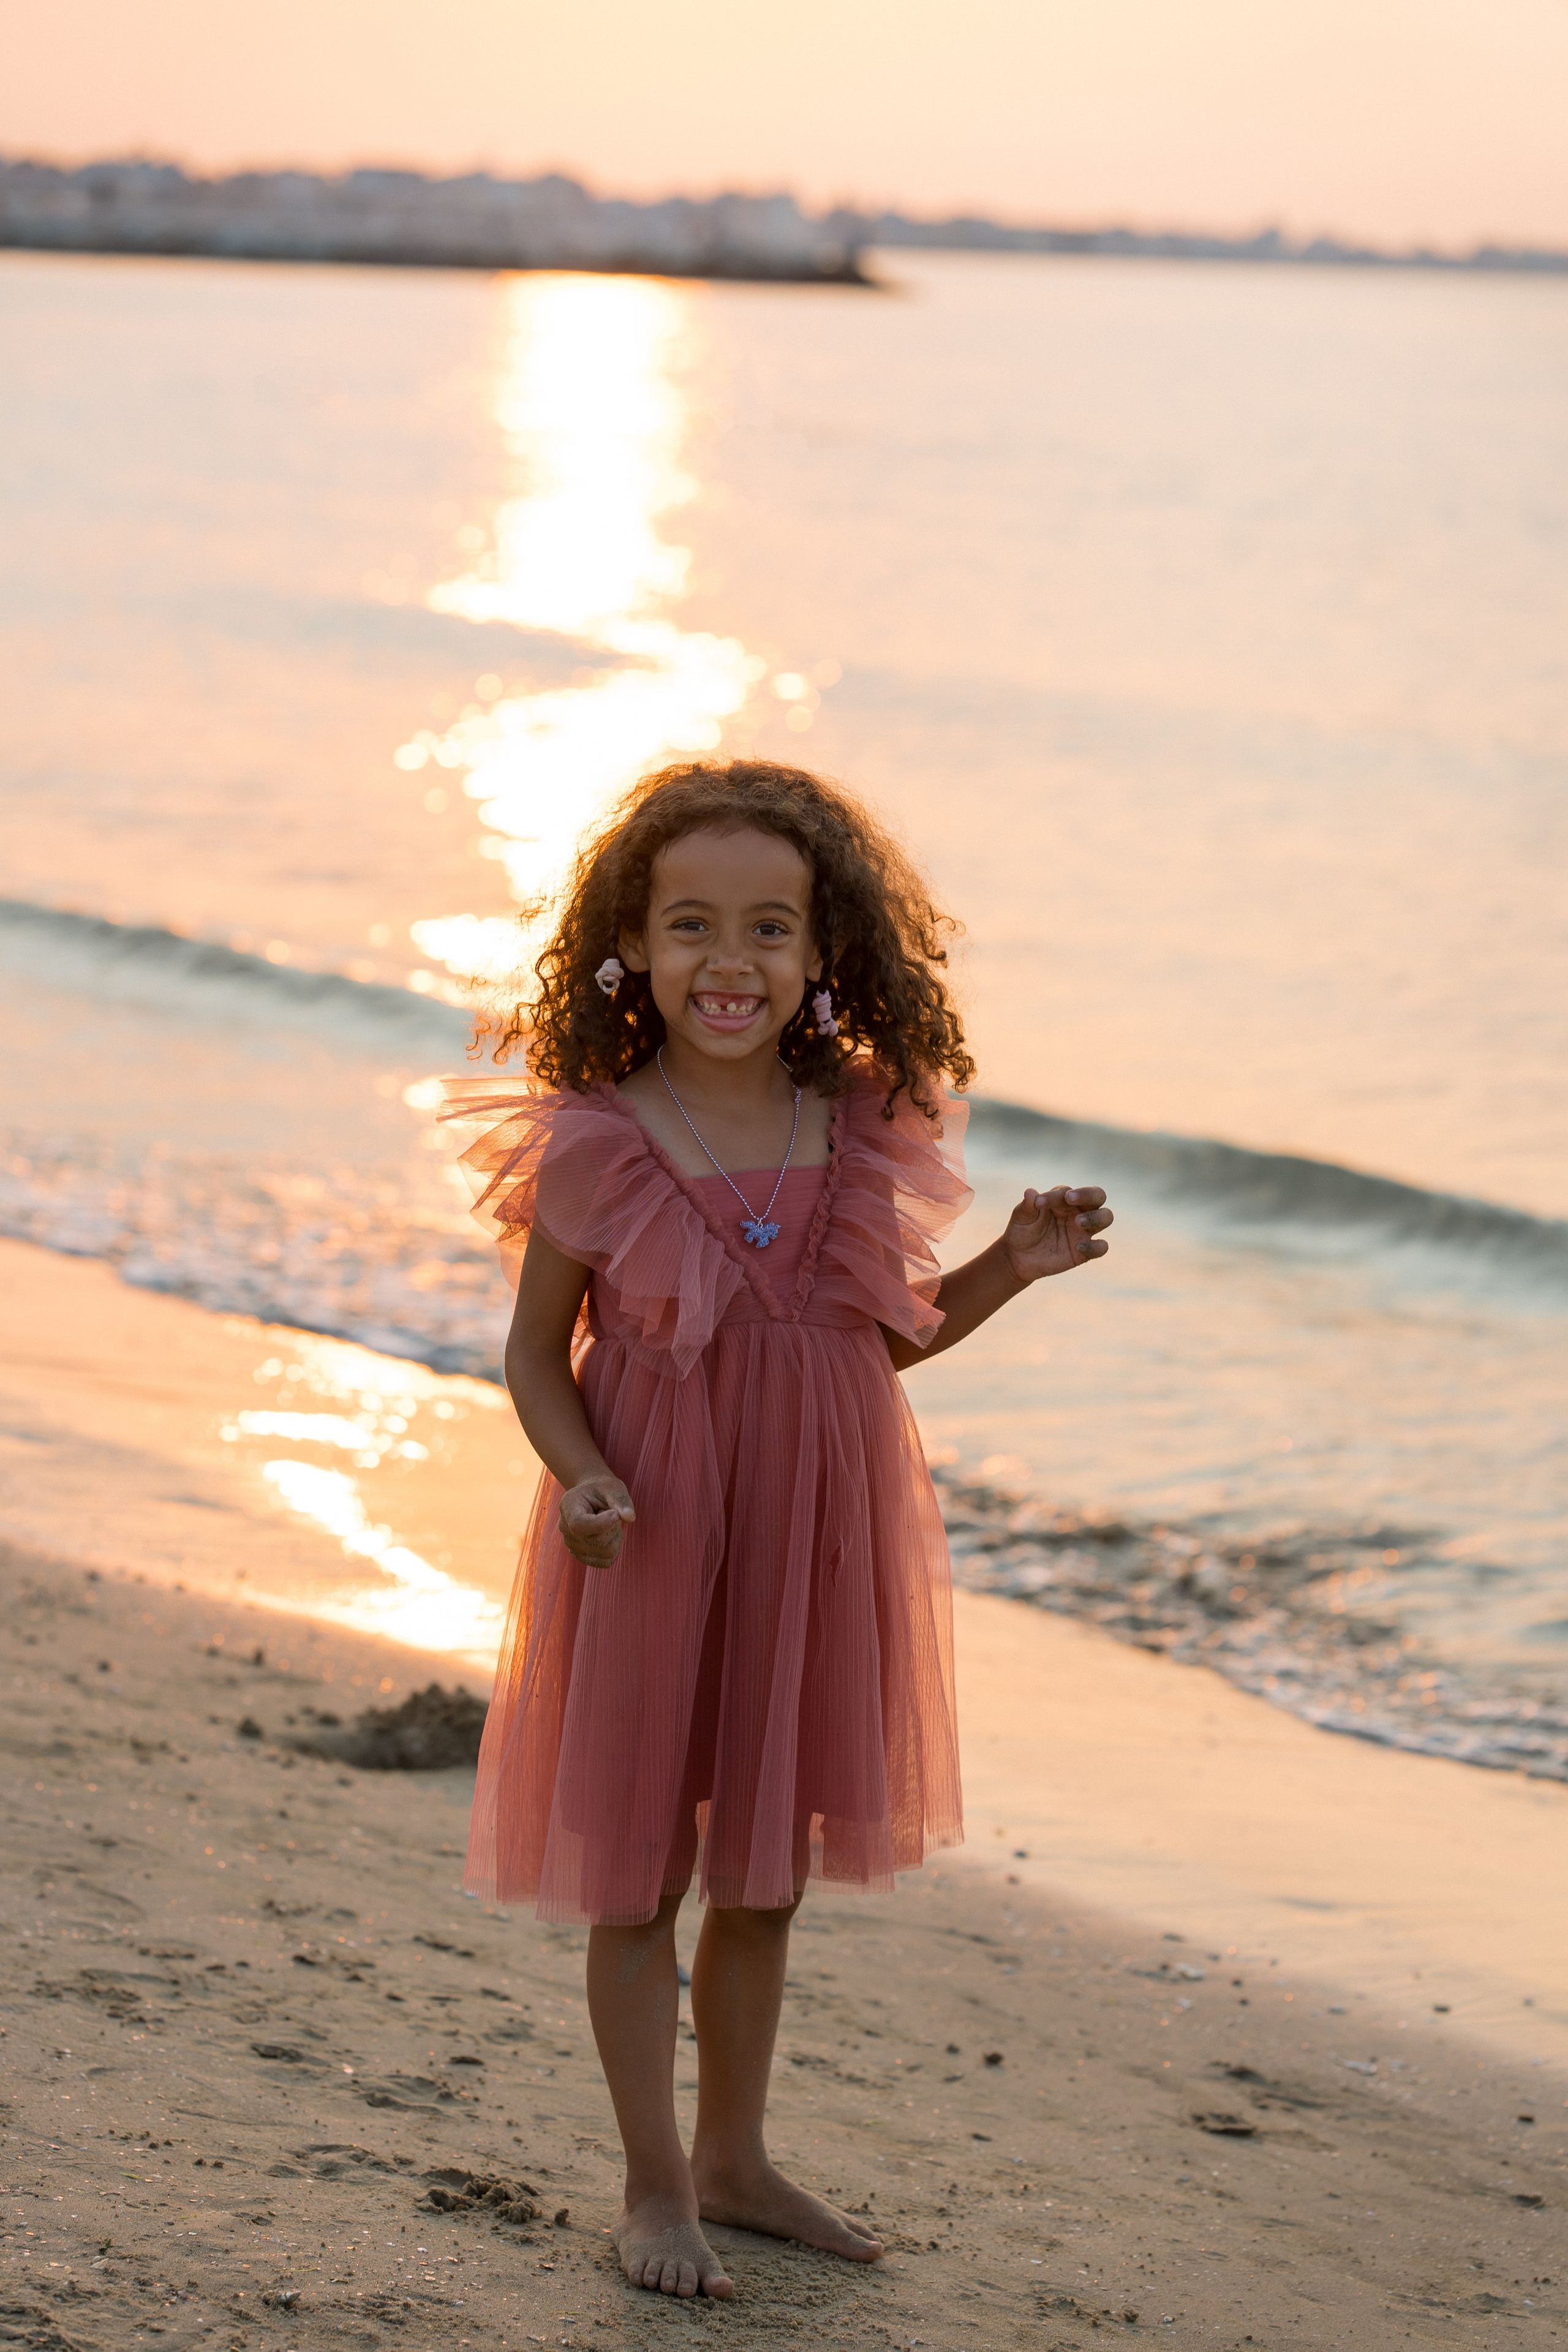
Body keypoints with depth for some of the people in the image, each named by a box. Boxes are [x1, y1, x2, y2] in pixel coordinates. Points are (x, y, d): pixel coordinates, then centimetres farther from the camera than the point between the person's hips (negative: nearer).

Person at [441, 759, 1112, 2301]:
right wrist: (583, 1480, -20)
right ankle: (654, 2185, 21)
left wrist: (1009, 1271, -3)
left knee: (766, 1872, 16)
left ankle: (733, 2156, 33)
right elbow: (537, 1354, -3)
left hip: (811, 1548, 4)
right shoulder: (595, 1147, -12)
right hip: (651, 1546, -4)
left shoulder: (857, 1137, -1)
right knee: (639, 1876, 7)